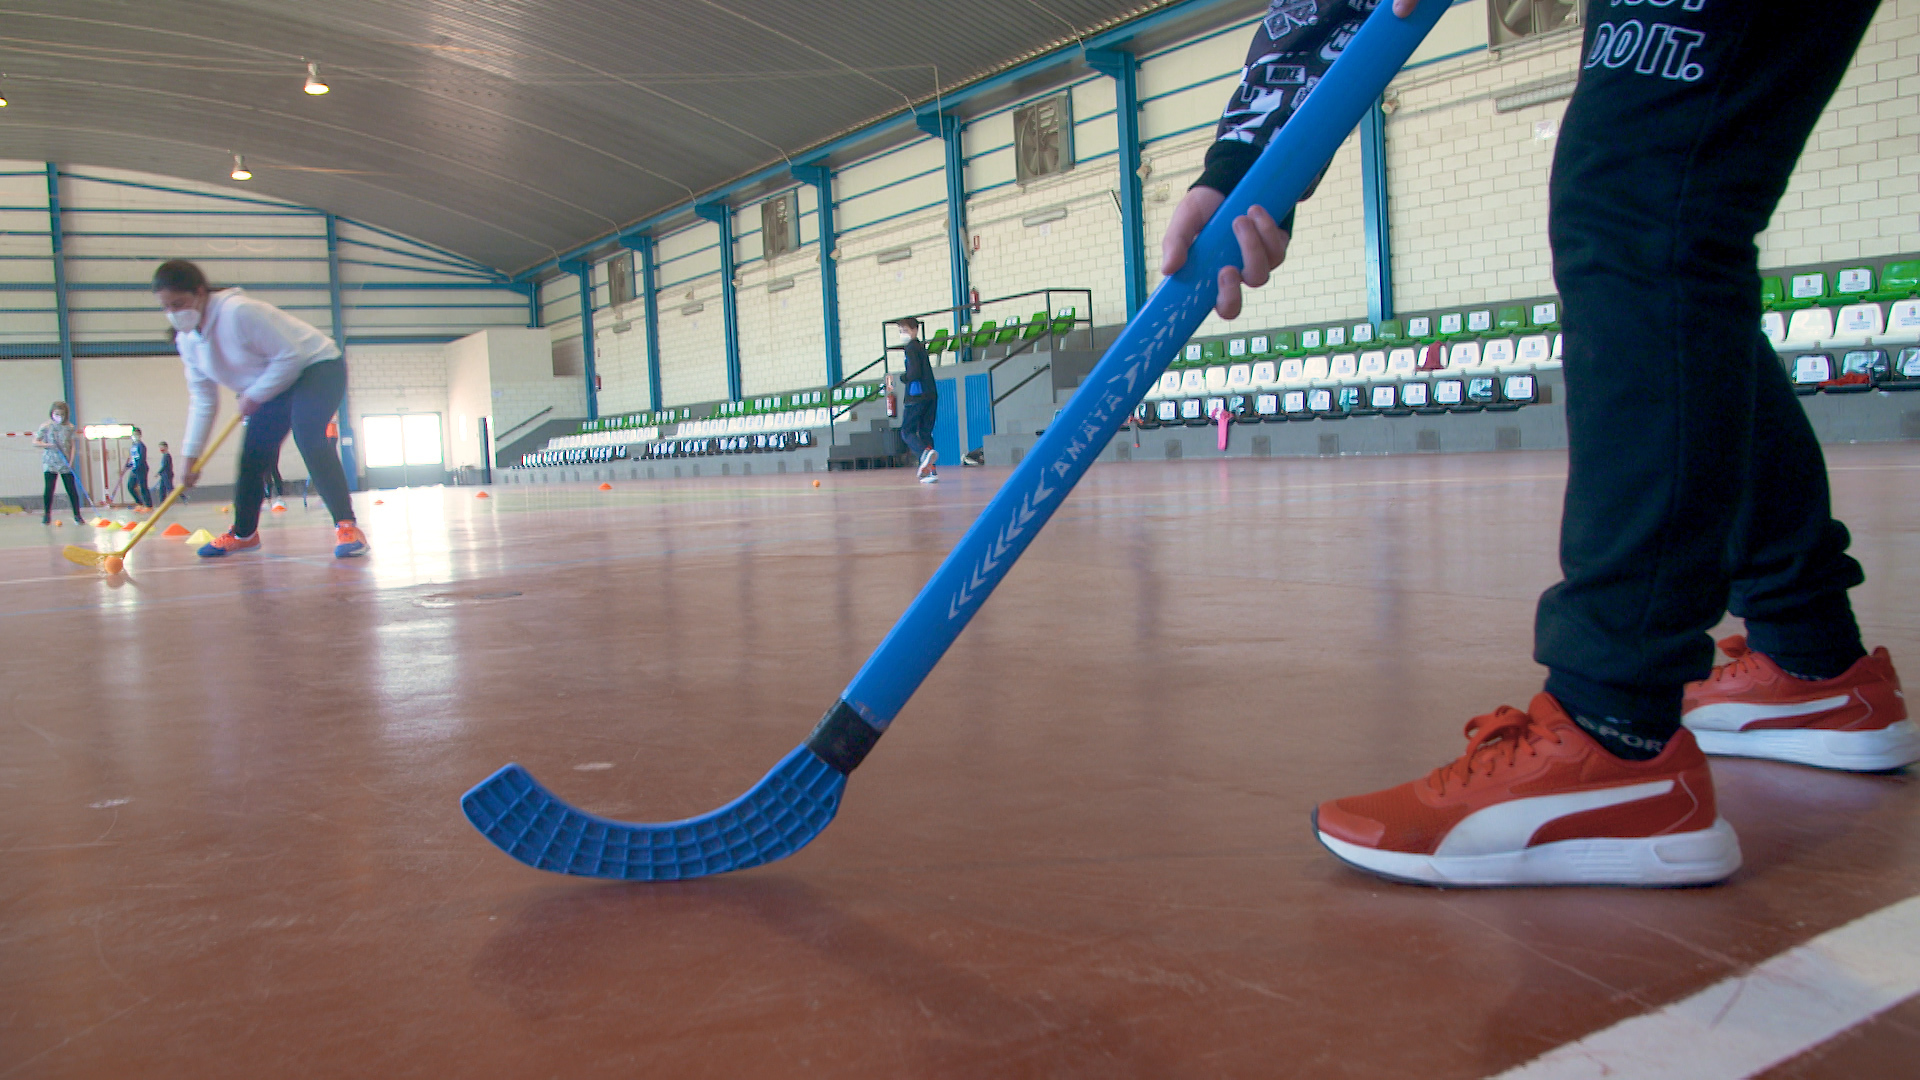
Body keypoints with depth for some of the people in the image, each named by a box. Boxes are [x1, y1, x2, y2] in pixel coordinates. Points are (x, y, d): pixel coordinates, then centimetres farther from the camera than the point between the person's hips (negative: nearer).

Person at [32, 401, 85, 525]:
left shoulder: (69, 428, 5)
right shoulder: (45, 427, 0)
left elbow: (72, 445, 6)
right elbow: (35, 442, 4)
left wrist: (71, 460, -5)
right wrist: (47, 445, -15)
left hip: (66, 464, 1)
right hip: (50, 463, -1)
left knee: (71, 489, -1)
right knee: (49, 488, -5)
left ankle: (77, 515, 4)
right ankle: (47, 515, 9)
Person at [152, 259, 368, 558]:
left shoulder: (239, 312, -29)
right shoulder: (187, 340, -2)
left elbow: (291, 355, -26)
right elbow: (202, 400, 3)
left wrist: (254, 396, -20)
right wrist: (192, 457, -1)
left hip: (317, 365, -8)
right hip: (274, 386, 9)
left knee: (307, 435, -30)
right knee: (251, 456, 7)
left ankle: (346, 526, -32)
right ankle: (244, 533, 26)